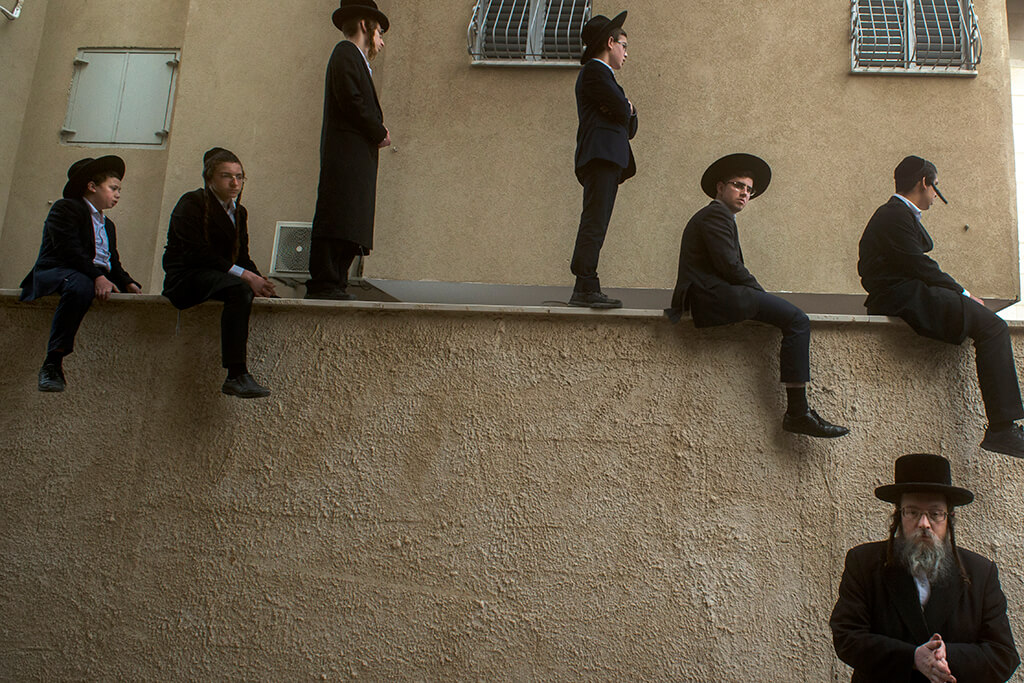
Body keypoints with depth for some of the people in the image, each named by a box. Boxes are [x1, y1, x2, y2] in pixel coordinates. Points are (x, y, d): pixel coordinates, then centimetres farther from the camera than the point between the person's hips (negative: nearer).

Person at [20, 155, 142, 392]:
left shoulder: (108, 225, 31)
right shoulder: (65, 208, 5)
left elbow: (114, 264, 23)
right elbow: (68, 249, -12)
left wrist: (128, 283, 1)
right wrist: (97, 276, -25)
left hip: (100, 279, 8)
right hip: (55, 272, -8)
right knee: (81, 286, -41)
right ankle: (52, 363, -40)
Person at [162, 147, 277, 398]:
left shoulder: (239, 212, 18)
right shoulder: (191, 204, -5)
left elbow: (242, 257, 14)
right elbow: (197, 253, -18)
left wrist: (258, 280, -9)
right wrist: (245, 276, -26)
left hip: (219, 276, 8)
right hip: (185, 279, -8)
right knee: (240, 289, -35)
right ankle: (236, 376, -43)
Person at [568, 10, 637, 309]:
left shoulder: (600, 74, 30)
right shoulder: (595, 72, -2)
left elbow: (629, 127, 24)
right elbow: (623, 112, -13)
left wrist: (626, 109, 3)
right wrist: (626, 108, 10)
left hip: (607, 160, 10)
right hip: (601, 157, -10)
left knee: (594, 225, 4)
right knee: (594, 223, -15)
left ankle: (586, 290, 3)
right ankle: (585, 288, -19)